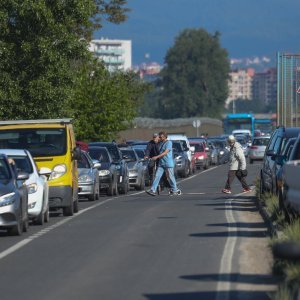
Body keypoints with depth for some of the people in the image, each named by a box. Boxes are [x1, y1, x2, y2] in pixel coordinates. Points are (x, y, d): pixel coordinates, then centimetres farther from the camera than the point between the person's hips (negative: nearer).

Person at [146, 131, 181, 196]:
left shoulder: (168, 143, -11)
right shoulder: (161, 143, 13)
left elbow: (165, 152, -20)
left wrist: (157, 157, -25)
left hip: (168, 164, -7)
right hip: (161, 163, 7)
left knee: (170, 177, 3)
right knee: (157, 176, -4)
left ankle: (175, 190, 18)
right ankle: (153, 190, -10)